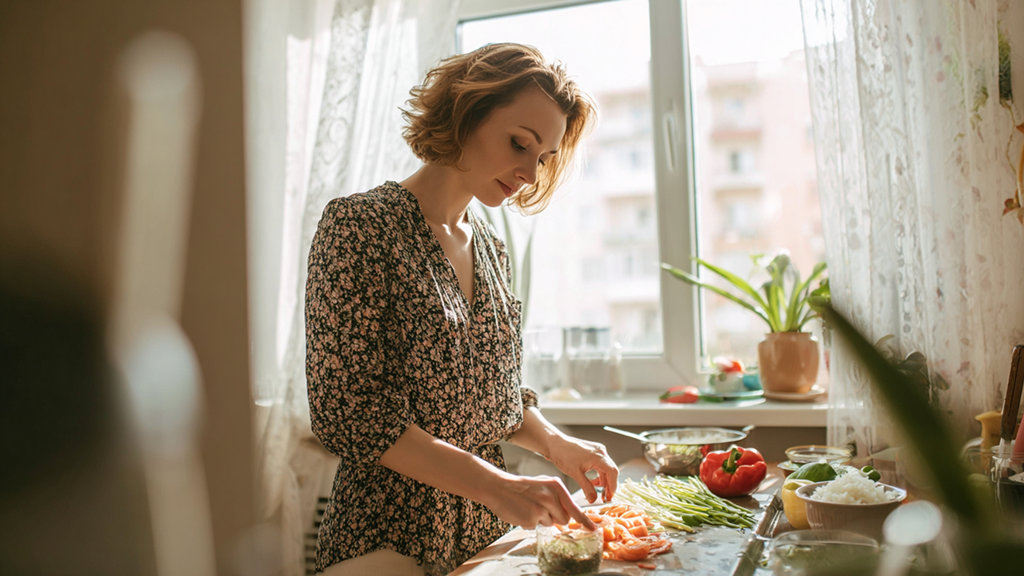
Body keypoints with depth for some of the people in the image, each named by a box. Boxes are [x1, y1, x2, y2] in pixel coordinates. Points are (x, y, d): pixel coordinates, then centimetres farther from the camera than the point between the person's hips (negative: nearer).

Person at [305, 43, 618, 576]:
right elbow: (348, 411, -21)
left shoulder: (491, 249, 7)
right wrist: (494, 485, -26)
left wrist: (555, 444, -4)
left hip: (486, 530, 8)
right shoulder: (359, 226, -15)